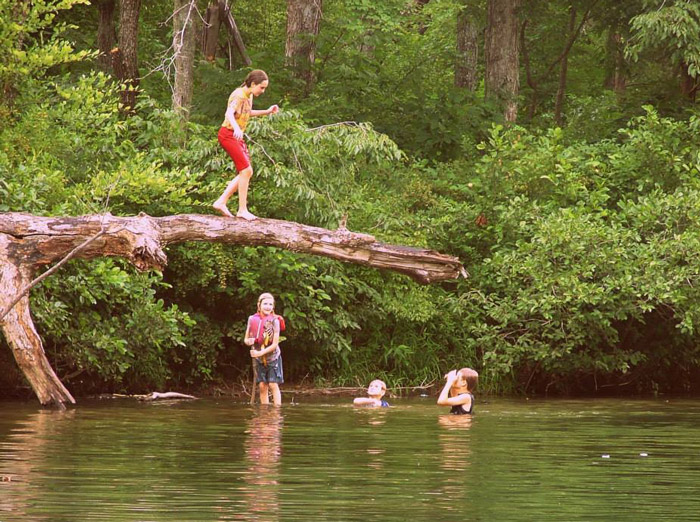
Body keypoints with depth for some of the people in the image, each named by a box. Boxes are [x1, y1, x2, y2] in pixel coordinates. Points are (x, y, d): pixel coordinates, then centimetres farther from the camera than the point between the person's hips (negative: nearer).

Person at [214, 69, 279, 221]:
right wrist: (236, 128, -53)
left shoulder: (249, 96, 10)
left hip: (237, 137, 10)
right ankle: (242, 209, -7)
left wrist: (267, 111, 19)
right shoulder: (239, 95, -18)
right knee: (246, 170, -13)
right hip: (228, 134, -10)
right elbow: (229, 113, -34)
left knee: (246, 172, 7)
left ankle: (221, 202, 9)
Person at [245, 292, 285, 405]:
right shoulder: (252, 319, -2)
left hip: (272, 357, -3)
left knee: (273, 385, -8)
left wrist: (260, 353, -22)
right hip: (258, 359, 3)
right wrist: (249, 341, -19)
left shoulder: (274, 321, -12)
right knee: (262, 386, 1)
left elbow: (275, 344, -14)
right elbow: (246, 339, 5)